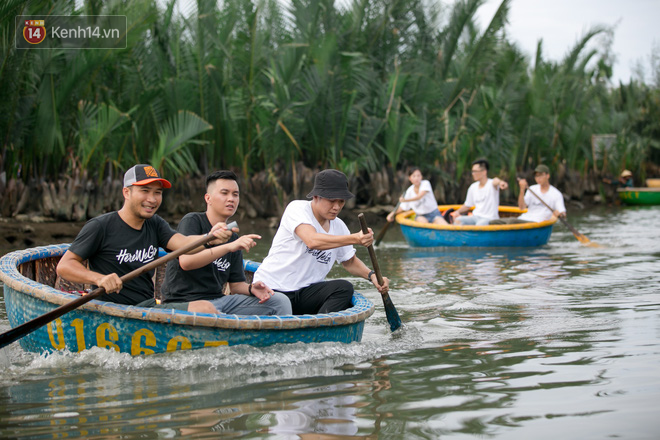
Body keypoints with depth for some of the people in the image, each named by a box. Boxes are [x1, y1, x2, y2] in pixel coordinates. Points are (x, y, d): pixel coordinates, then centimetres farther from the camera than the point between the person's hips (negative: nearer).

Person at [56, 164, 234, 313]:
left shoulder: (155, 225, 13)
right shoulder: (100, 227, -4)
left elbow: (183, 243, -6)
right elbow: (64, 266, -5)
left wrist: (210, 238, -28)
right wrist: (99, 278, -24)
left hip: (149, 306, 6)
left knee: (205, 307, -20)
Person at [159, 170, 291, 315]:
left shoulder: (233, 238, 16)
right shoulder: (192, 221, -3)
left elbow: (236, 284, 16)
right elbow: (185, 261, -21)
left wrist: (251, 288, -8)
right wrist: (229, 247, -28)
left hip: (218, 299, 7)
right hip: (184, 303, -7)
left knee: (280, 301, -6)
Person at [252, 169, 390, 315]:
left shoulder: (338, 226, 8)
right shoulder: (297, 208, -12)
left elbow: (350, 261, 23)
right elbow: (312, 241, -32)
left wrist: (371, 275, 1)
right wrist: (355, 239, -40)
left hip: (306, 292, 5)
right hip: (272, 288, -5)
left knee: (344, 288, -22)